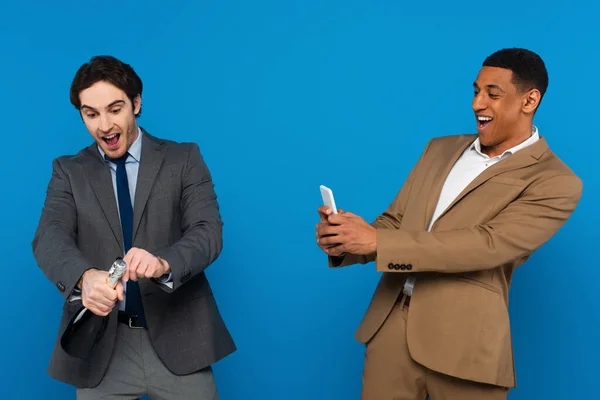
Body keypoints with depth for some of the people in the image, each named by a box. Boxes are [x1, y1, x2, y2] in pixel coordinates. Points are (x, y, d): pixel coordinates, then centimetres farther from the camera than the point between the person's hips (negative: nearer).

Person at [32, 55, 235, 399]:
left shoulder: (184, 159, 3)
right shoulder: (69, 171, 7)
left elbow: (209, 231, -9)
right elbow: (50, 238, -9)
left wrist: (163, 263, -31)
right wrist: (85, 277, -32)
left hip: (177, 337, -1)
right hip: (101, 344, 1)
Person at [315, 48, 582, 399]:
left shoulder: (555, 182, -5)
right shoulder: (441, 148, 15)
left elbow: (487, 245, -17)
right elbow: (395, 221, 14)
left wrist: (376, 241, -19)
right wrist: (345, 241, -8)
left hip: (463, 341, -4)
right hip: (390, 323, 5)